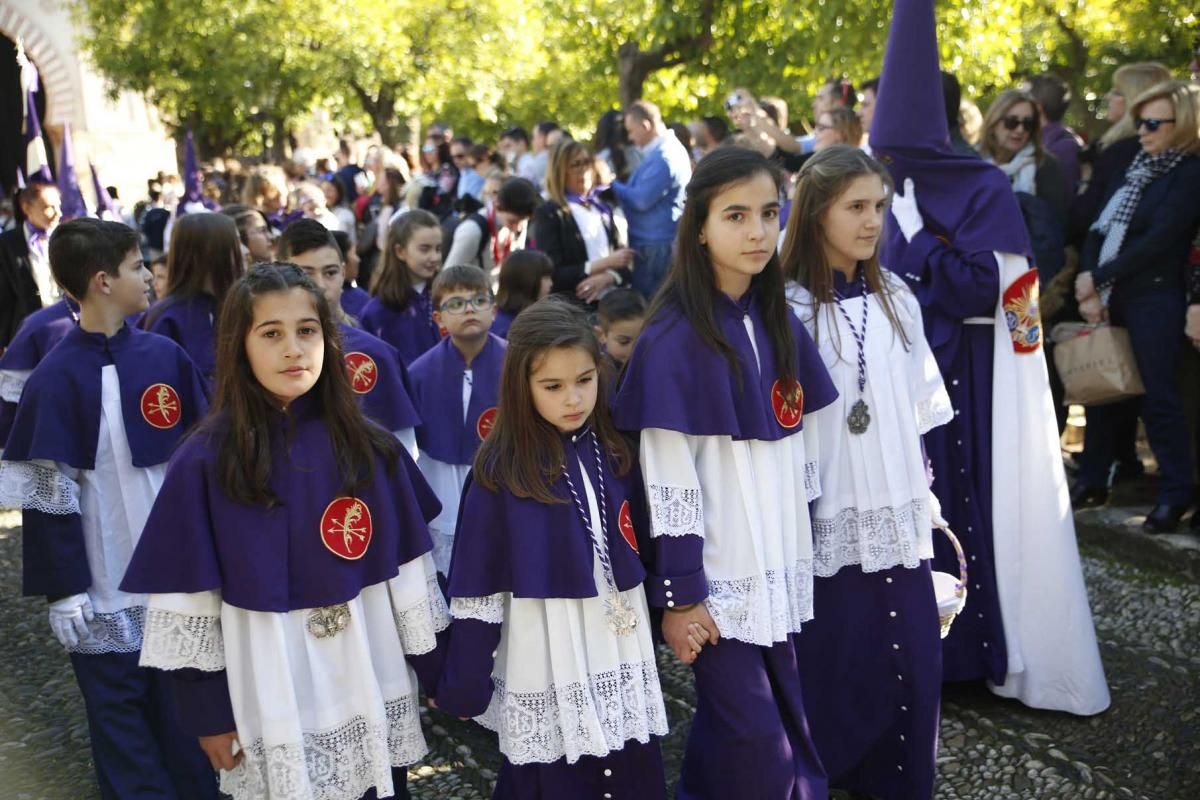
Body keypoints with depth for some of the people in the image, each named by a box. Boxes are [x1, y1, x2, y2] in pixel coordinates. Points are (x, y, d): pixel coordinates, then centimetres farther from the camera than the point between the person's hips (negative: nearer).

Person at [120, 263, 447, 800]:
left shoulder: (371, 448, -1)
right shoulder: (205, 462, -9)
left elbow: (410, 570, 3)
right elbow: (187, 599, -5)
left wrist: (439, 674, 5)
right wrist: (207, 712, -4)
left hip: (376, 699, 2)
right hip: (270, 709, -2)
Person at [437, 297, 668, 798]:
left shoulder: (614, 454, 2)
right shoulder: (500, 473, -12)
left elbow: (636, 551, 10)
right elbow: (477, 589, -9)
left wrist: (661, 626, 9)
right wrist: (465, 686, -8)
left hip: (623, 660, 4)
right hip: (546, 672, -4)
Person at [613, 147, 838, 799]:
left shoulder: (779, 323, 6)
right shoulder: (675, 339, -15)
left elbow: (795, 448, 12)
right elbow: (667, 481, -16)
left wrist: (801, 557, 12)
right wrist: (678, 596, -16)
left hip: (778, 575, 7)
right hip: (718, 581, -6)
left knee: (789, 741, 12)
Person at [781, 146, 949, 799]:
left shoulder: (896, 300, 7)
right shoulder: (791, 309, -11)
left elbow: (923, 408, 13)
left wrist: (925, 494, 12)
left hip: (899, 516, 5)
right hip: (829, 520, -5)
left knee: (912, 666, 8)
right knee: (835, 672, 4)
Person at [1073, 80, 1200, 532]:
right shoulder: (1134, 169, 14)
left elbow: (1158, 241, -15)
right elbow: (1099, 228, 7)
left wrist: (1097, 278, -13)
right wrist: (1088, 280, -9)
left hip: (1155, 298, -7)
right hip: (1111, 297, 7)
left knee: (1158, 396, -3)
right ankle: (1093, 481, 23)